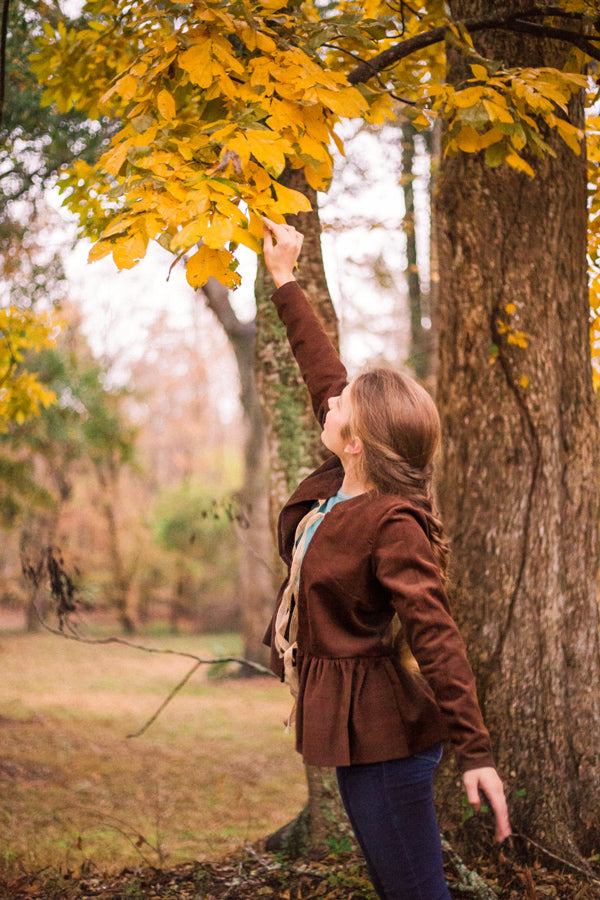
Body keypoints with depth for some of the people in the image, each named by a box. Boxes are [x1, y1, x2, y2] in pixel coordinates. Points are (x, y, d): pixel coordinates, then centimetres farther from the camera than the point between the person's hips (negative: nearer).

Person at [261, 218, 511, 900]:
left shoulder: (392, 525, -21)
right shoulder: (339, 484, 3)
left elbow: (437, 639, -25)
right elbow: (322, 369, 15)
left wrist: (475, 754, -29)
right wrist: (283, 279, 21)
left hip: (378, 731, -9)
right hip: (357, 725, 9)